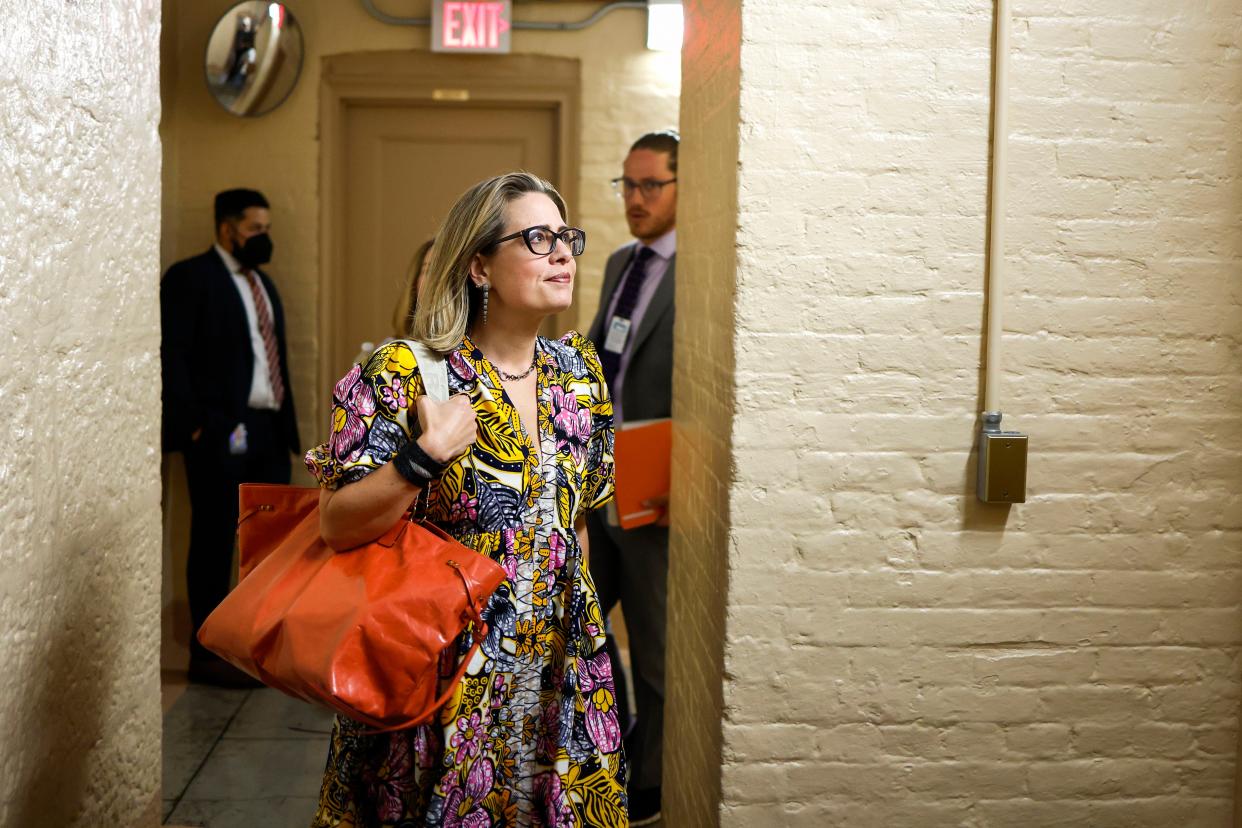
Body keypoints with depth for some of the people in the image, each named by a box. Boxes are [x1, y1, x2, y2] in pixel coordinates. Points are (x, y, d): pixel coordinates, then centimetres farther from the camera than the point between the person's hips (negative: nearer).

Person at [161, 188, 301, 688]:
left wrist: (288, 427, 13)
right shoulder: (191, 277, -5)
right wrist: (195, 424, -18)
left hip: (269, 430, 8)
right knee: (215, 543, 0)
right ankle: (208, 655, 9)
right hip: (221, 432, -8)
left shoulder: (263, 283, 20)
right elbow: (169, 355, -13)